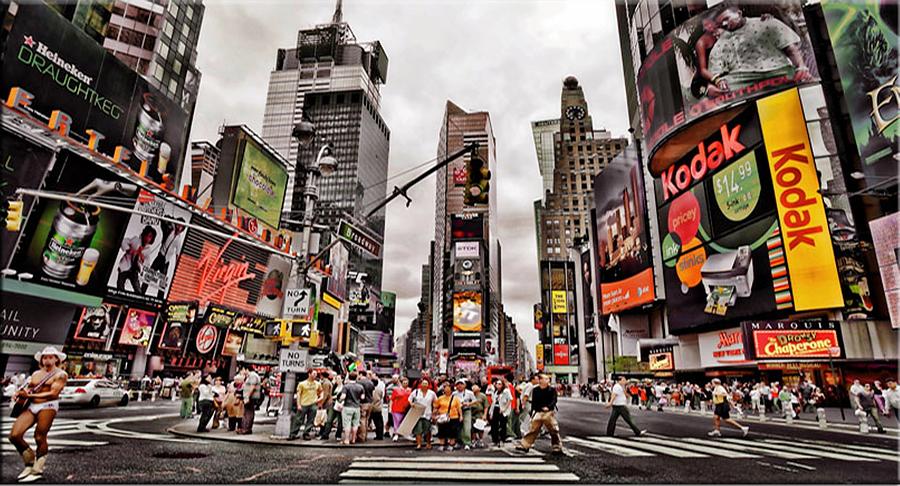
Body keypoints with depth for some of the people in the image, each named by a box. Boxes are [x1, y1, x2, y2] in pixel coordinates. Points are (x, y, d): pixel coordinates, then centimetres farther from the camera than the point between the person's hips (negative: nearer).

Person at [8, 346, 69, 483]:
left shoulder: (60, 374, 1)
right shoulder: (36, 374, 22)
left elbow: (53, 393, -10)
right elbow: (27, 388, 20)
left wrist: (30, 395, -15)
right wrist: (21, 393, -4)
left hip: (48, 406, -6)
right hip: (31, 406, 6)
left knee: (40, 438, -7)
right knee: (14, 435, -5)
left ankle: (38, 471, 7)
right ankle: (30, 463, 15)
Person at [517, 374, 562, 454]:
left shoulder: (552, 390, -1)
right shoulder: (535, 390, 5)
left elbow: (554, 400, -9)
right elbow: (533, 402, 10)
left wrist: (548, 407, -25)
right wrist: (532, 413, 10)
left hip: (549, 412, -2)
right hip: (538, 413, 2)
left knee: (553, 430, 0)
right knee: (533, 430, 5)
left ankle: (557, 447, 14)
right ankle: (525, 445, 11)